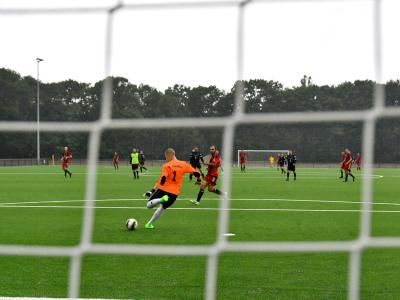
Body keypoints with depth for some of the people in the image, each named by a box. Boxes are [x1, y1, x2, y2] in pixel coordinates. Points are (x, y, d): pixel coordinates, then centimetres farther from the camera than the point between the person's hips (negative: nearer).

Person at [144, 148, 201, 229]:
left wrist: (155, 189, -13)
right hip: (174, 193, 4)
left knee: (149, 205, 3)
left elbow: (162, 179, -19)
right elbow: (196, 173, 3)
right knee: (162, 208, 22)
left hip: (163, 189, -4)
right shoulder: (183, 165, 3)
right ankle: (149, 223, 21)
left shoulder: (167, 166, -8)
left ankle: (161, 199, -25)